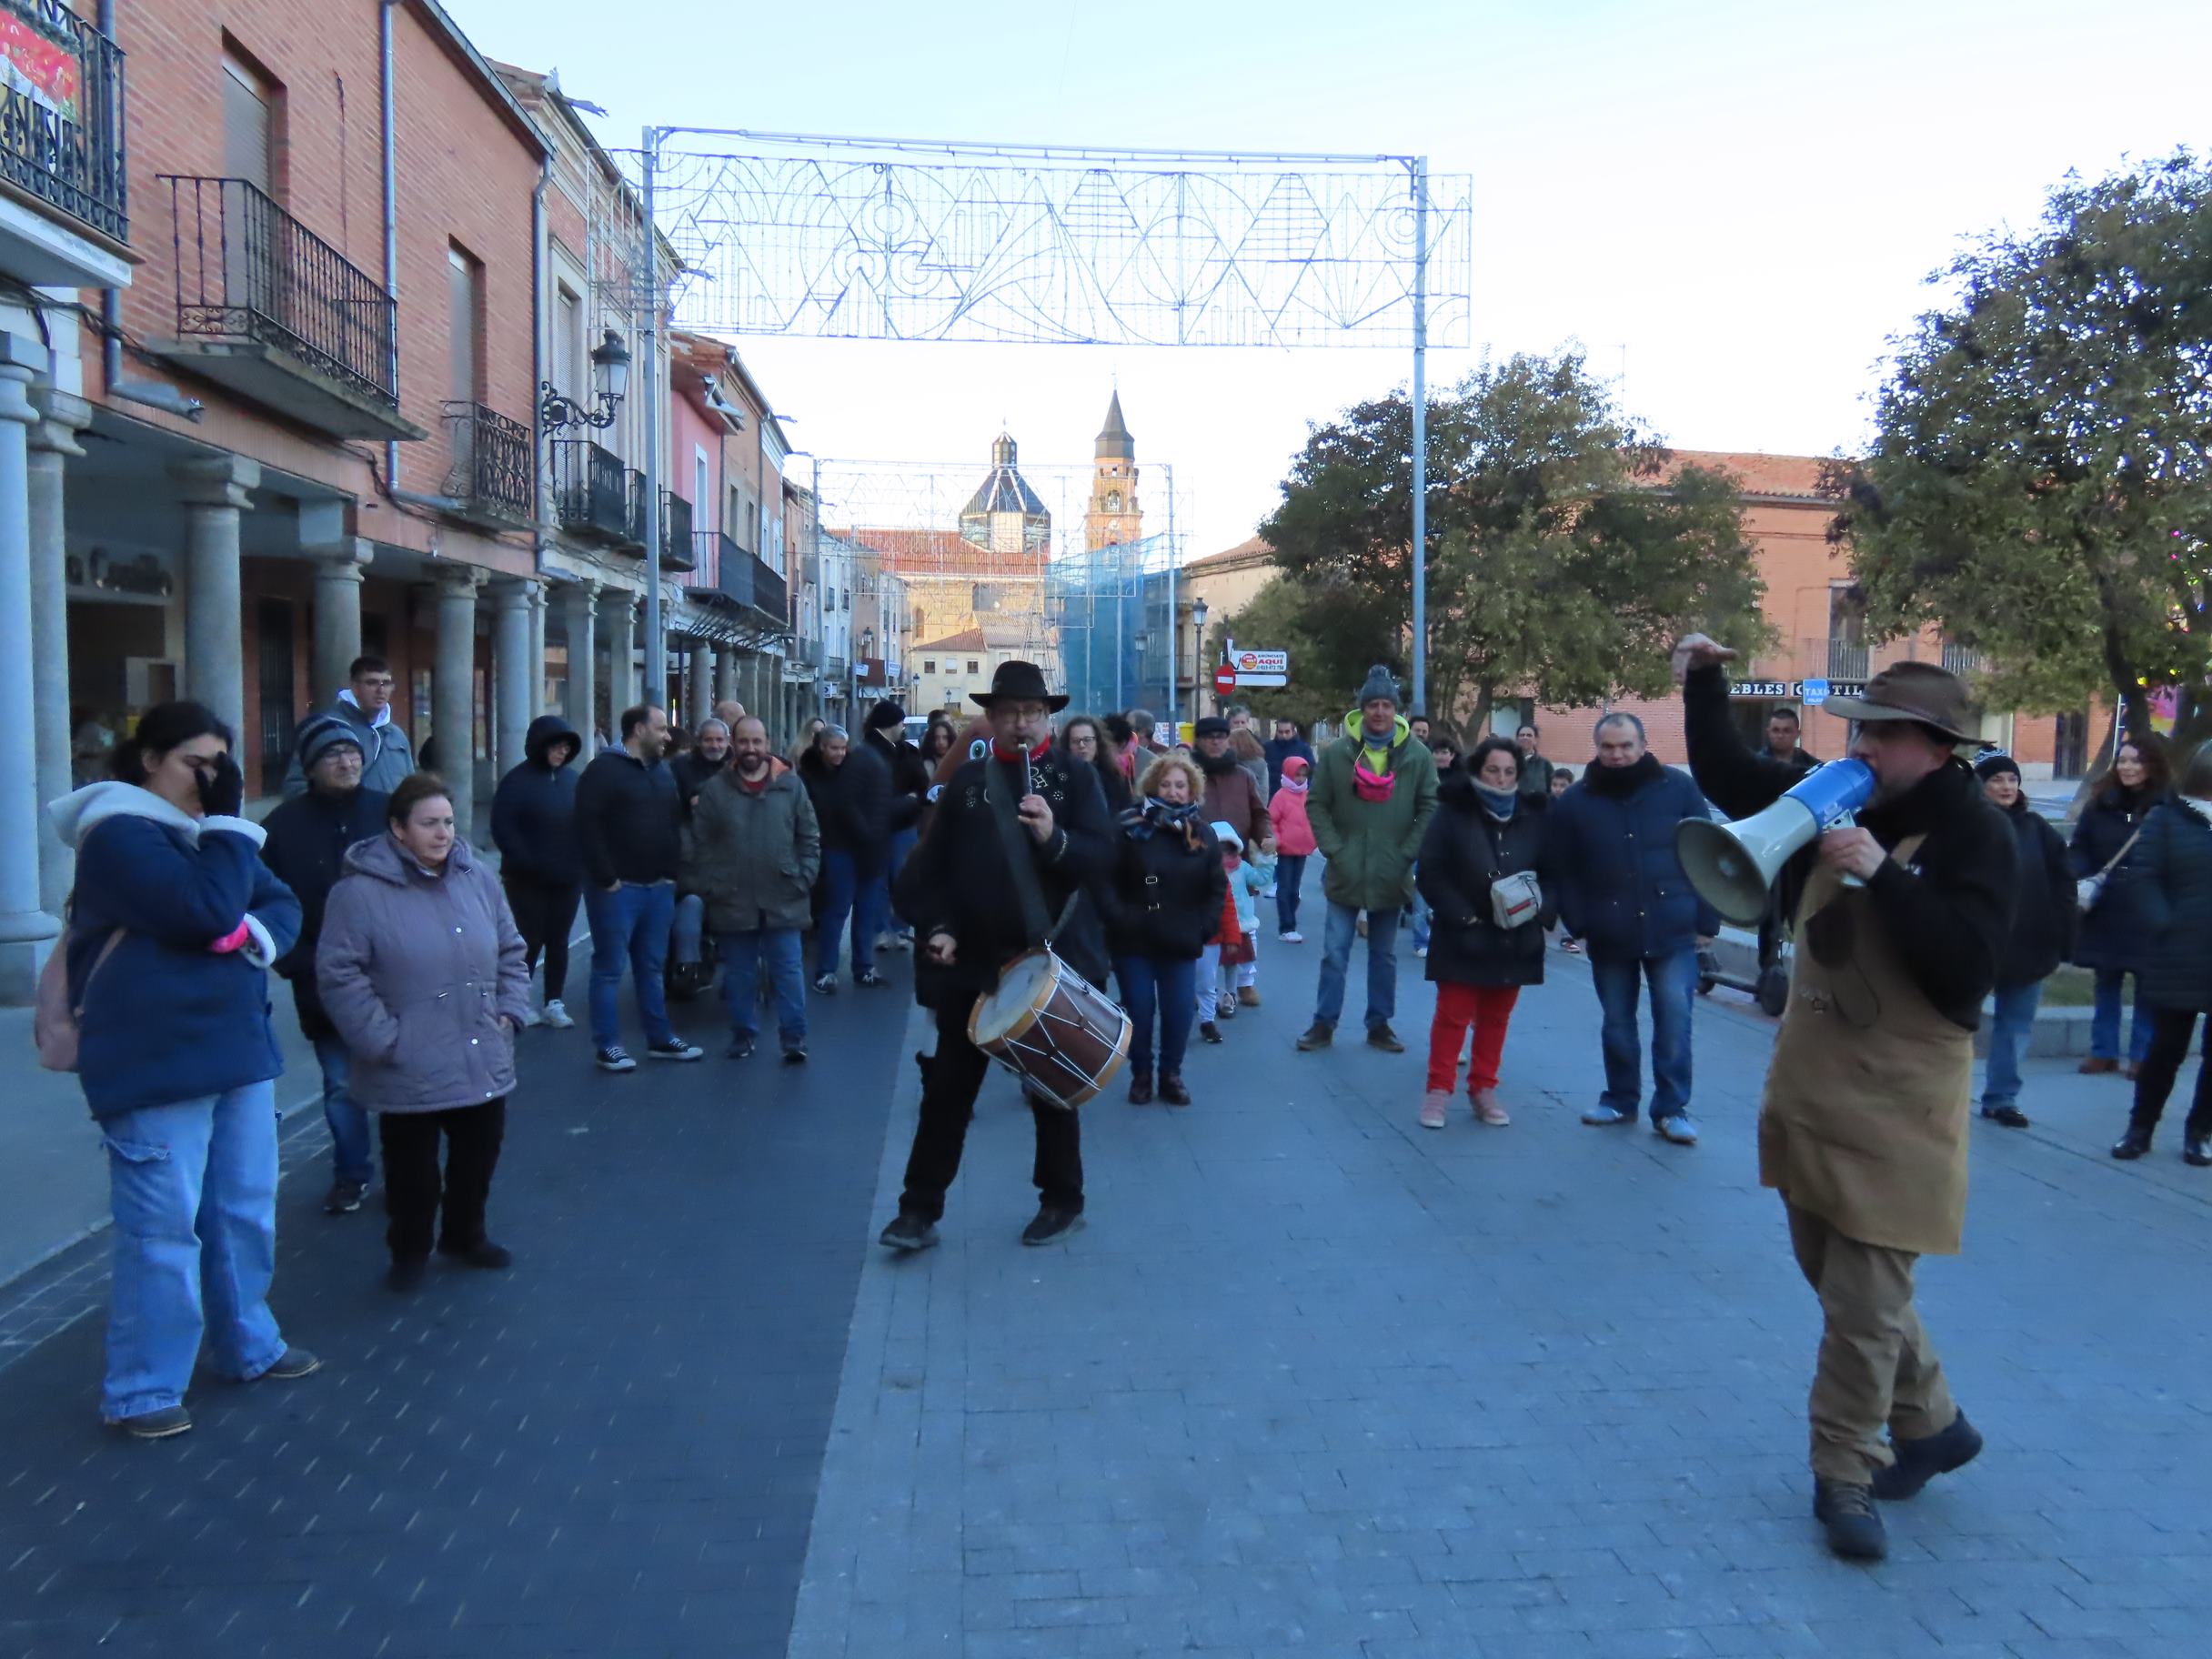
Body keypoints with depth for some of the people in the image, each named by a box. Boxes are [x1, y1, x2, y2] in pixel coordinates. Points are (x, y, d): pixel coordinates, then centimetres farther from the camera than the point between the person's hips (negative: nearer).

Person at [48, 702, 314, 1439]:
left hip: (236, 1048, 8)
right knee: (162, 1229, -2)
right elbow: (207, 910, -24)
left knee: (244, 1213, 17)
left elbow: (283, 906, 9)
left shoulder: (204, 830, 14)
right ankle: (139, 1392, 10)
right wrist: (228, 821, -18)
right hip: (155, 1064, -8)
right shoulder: (119, 835, -13)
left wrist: (257, 931, -12)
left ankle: (247, 1345, 32)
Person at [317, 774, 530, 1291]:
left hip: (483, 1064, 5)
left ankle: (465, 1234, 40)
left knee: (479, 1155, 17)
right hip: (409, 1072, -5)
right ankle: (410, 1250, 31)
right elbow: (340, 975, -13)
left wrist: (510, 1011, 4)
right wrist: (382, 1039, -16)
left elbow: (510, 952, 14)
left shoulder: (477, 879, 5)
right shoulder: (360, 892, -12)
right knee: (412, 1168, 9)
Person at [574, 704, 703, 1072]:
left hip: (658, 887, 7)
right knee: (610, 968, 0)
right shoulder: (604, 769, -9)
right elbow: (587, 825, -16)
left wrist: (672, 870, 10)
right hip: (618, 887, -7)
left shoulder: (661, 772, 16)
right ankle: (607, 1045, 6)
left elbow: (675, 821, 21)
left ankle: (660, 1039, 21)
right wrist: (606, 877, -17)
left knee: (652, 966, 14)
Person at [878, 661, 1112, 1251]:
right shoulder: (967, 779, 6)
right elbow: (933, 863, 9)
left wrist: (1055, 838, -28)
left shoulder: (1076, 777, -1)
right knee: (947, 1087, 6)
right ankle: (920, 1208, 15)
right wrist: (936, 926, -4)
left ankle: (1062, 1202, 28)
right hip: (972, 959, 2)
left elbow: (1103, 858, -11)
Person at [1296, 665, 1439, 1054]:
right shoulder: (1337, 753, -3)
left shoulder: (1418, 755, -2)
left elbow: (1430, 808, 1)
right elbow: (1316, 804, 1)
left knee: (1385, 956, 12)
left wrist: (1408, 853, -6)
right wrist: (1333, 848, -7)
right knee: (1334, 953, 4)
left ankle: (1380, 1024, 23)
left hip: (1392, 875, 1)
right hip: (1345, 873, -1)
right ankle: (1324, 1023, 14)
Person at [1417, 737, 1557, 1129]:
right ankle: (1439, 1090, 12)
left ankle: (1484, 1089, 24)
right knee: (1453, 1015, 2)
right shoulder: (1453, 813, -8)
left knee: (1496, 1017, 13)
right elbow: (1429, 872, -9)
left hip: (1515, 938, 3)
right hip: (1462, 936, -3)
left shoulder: (1534, 818, 1)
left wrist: (1540, 908, -14)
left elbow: (1554, 873, 5)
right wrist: (1462, 915, -17)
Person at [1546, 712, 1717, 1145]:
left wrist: (1706, 921, -4)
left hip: (1672, 931, -1)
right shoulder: (1575, 802, 0)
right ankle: (1620, 1099, 26)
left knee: (1674, 1020, -1)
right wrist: (1578, 926, -5)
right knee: (1617, 1023, 12)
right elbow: (1566, 873, 1)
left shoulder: (1679, 789, -3)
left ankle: (1671, 1108, 11)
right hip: (1609, 936, 1)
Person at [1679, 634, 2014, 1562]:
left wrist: (1881, 873, -28)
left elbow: (1964, 971, -25)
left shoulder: (1975, 836, -14)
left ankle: (1844, 1478, 15)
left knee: (1864, 1304, -2)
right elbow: (1728, 779, 13)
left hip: (1896, 1110, -7)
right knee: (1841, 1281, 19)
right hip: (1809, 1088, 7)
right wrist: (1704, 683, 3)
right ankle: (1930, 1424, 39)